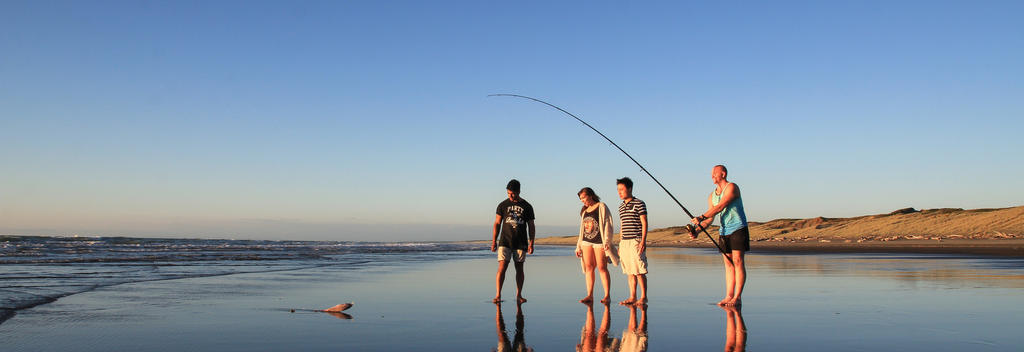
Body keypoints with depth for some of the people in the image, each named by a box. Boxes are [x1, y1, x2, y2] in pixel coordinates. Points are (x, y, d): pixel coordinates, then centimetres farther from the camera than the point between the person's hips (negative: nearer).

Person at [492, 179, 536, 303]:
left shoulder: (527, 207, 6)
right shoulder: (503, 205, 5)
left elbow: (531, 226, 8)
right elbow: (497, 224, 7)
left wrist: (531, 243, 0)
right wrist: (494, 241, 0)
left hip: (521, 243, 1)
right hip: (505, 242, -1)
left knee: (519, 268, 4)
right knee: (502, 267, -10)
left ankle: (519, 295, 12)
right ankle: (498, 295, -10)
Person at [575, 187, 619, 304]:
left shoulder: (601, 207, 0)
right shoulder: (584, 211, 18)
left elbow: (607, 225, -6)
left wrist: (607, 242, -15)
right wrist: (578, 246, 16)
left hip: (599, 241, -6)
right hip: (586, 242, 6)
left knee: (602, 268, -5)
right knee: (588, 268, 1)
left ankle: (607, 296, -2)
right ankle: (590, 295, 2)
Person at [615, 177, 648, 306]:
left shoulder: (639, 204, -4)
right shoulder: (621, 207, 16)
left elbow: (644, 224, -7)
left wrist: (643, 241, -15)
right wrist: (620, 244, 19)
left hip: (636, 241, -7)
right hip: (625, 242, 7)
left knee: (639, 271, -5)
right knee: (630, 271, 7)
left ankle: (643, 297, 3)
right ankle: (632, 297, 11)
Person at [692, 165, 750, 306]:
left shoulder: (732, 187, -9)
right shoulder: (712, 196, 14)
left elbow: (720, 207, -19)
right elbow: (710, 218, 10)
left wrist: (701, 217, -22)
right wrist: (698, 228, -7)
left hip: (738, 228, -7)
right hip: (724, 230, 7)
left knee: (737, 261, -9)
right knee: (728, 264, 6)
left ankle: (737, 297, -10)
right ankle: (729, 296, 6)